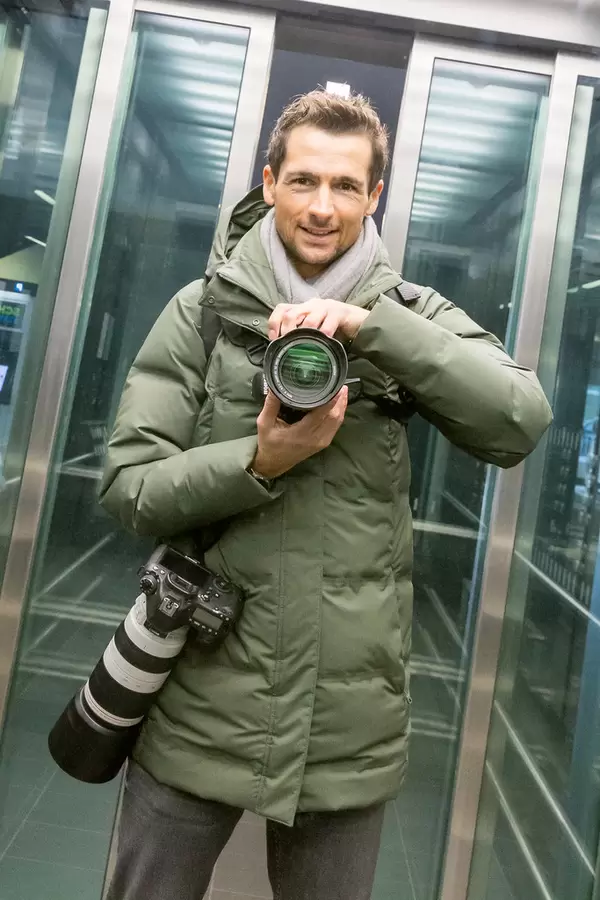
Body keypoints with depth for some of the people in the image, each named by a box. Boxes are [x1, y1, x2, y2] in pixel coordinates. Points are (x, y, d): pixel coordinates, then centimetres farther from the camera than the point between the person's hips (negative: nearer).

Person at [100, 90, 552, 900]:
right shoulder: (202, 312, -1)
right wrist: (260, 462, -21)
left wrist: (368, 325, -21)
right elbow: (130, 487, -5)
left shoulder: (411, 315, 1)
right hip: (201, 707, 0)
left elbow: (521, 425, -14)